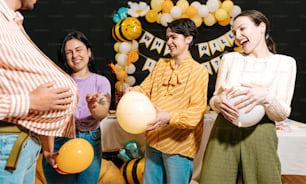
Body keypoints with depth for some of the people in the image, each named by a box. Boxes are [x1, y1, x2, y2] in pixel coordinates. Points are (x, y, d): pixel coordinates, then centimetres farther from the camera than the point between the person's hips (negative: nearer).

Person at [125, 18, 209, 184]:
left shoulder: (199, 71, -7)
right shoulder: (161, 64, 11)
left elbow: (196, 111, -14)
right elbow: (146, 89, 9)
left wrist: (169, 118, -29)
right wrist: (135, 91, -14)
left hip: (179, 144, -5)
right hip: (153, 140, 5)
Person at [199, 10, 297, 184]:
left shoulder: (285, 62, 1)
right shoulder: (229, 58, 9)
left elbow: (282, 115, -4)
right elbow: (214, 98, 11)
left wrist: (266, 97, -24)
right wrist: (218, 102, -13)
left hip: (260, 136, -2)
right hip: (224, 133, 2)